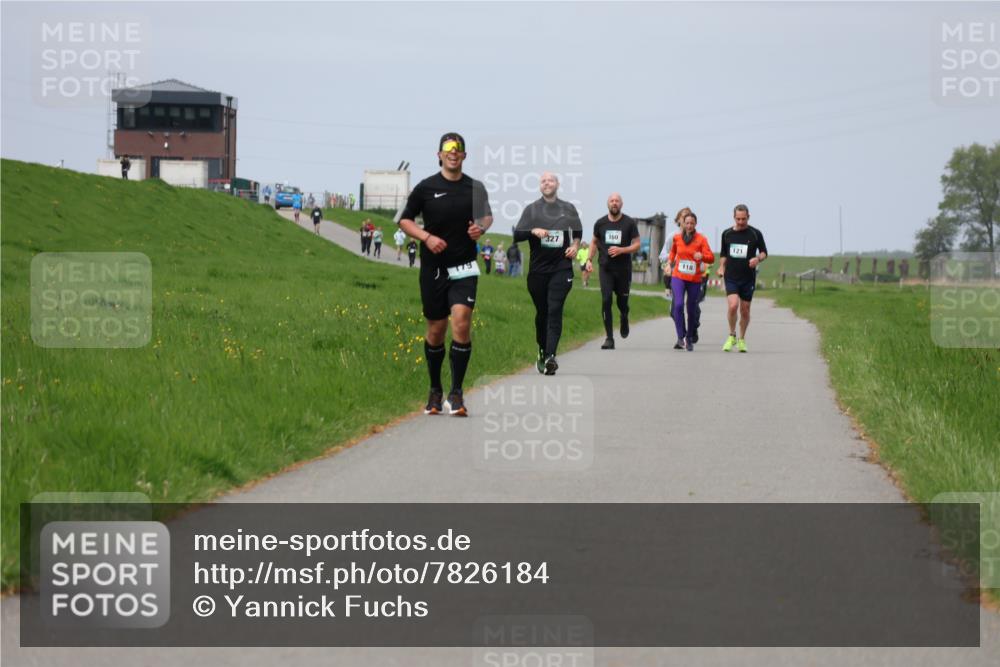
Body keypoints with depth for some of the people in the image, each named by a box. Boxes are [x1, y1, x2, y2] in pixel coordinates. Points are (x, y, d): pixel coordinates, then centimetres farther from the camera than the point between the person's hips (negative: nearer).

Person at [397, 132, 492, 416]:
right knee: (436, 329, 8)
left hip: (464, 267, 0)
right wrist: (427, 237, -11)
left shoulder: (476, 188, 4)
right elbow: (405, 220, 5)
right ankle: (435, 390, 26)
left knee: (462, 323, -17)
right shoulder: (426, 188, -1)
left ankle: (456, 393, -10)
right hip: (433, 268, 0)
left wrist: (481, 227, -2)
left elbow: (487, 215, 20)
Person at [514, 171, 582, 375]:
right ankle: (542, 351, 27)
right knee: (541, 312, 9)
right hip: (538, 269, 1)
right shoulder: (531, 209, 6)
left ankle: (550, 356, -22)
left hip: (561, 268, -1)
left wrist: (575, 246, 1)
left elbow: (578, 233, 22)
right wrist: (533, 231, -19)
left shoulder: (568, 209, 10)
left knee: (555, 312, -13)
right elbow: (517, 235, 0)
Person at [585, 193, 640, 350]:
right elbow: (594, 242, 18)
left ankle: (624, 320, 43)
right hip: (605, 268, 1)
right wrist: (589, 259, 5)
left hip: (623, 269, -1)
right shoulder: (600, 223, 4)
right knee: (606, 301, -10)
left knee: (622, 301, 6)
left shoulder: (629, 223, -2)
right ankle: (609, 338, -8)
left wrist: (621, 250, -18)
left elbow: (636, 244, -1)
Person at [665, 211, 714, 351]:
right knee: (678, 305, -21)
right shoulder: (677, 238, 3)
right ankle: (680, 338, -19)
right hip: (678, 277, 0)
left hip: (695, 279, 0)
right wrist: (670, 261, 13)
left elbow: (711, 258, -14)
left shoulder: (701, 239, -5)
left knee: (692, 310, 8)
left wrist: (702, 256, -33)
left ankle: (690, 339, 26)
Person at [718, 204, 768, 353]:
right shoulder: (727, 234, 5)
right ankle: (732, 336, 1)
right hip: (731, 277, 0)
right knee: (733, 305, -19)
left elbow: (764, 252, 6)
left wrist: (758, 259, -15)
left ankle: (742, 339, 24)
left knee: (745, 311, 6)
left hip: (748, 278, 0)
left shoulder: (755, 234, -1)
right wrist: (721, 268, 2)